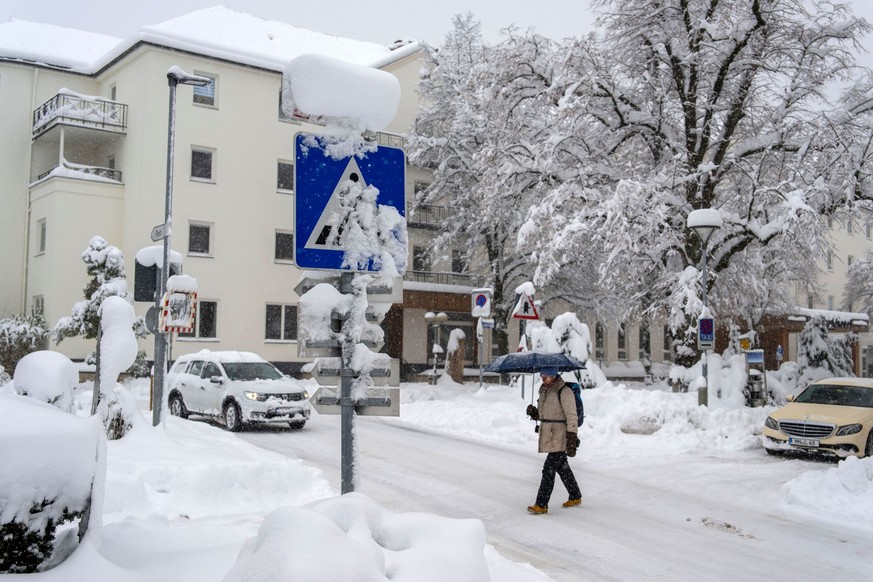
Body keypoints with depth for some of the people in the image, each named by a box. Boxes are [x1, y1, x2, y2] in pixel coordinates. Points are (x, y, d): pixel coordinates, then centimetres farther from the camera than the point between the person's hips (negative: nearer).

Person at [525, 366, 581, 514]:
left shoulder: (565, 392, -14)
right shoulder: (544, 391, 12)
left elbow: (571, 416, -15)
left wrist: (572, 439, -19)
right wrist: (534, 413, 0)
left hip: (560, 436, -8)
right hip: (548, 435, 8)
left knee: (549, 469, -10)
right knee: (562, 467, 17)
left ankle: (541, 504, -7)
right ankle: (575, 497, 32)